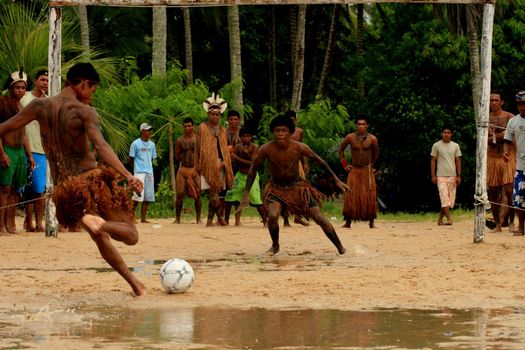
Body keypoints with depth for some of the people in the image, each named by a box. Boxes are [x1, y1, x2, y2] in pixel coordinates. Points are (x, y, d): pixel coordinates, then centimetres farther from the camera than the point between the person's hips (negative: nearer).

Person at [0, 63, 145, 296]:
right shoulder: (84, 112, -9)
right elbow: (101, 147, -24)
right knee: (130, 235, -6)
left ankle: (133, 281, 24)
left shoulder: (41, 106, 4)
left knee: (101, 238, 25)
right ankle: (97, 221, -36)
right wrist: (128, 176, -32)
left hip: (63, 188, 6)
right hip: (91, 179, -6)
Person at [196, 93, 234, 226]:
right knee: (214, 193, -14)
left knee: (214, 195, 4)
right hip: (207, 164, -5)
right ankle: (220, 217, -8)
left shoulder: (222, 130, 17)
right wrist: (198, 165, -5)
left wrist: (224, 162, 3)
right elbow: (198, 148, 1)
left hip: (220, 165, 5)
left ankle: (210, 220, 8)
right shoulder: (202, 128, 4)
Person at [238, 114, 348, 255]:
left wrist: (337, 180, -2)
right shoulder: (266, 149, -21)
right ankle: (275, 246, 2)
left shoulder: (299, 148, -19)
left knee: (319, 217, -5)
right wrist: (246, 193, -9)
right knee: (272, 215, -26)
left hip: (297, 187, 1)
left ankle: (340, 247, 8)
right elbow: (253, 169, -6)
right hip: (276, 188, -1)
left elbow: (319, 161, -4)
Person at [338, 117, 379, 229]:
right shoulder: (350, 137, -4)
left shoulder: (372, 139, -5)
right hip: (354, 170, 0)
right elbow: (341, 149, 12)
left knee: (369, 196, -5)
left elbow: (375, 153, 13)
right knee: (350, 195, -7)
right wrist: (344, 164, 7)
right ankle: (348, 222, -4)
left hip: (367, 171, 0)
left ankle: (371, 222, -1)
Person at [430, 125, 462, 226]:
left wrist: (459, 176, 4)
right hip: (441, 176, -3)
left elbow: (458, 161, 11)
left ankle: (440, 219, 13)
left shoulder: (455, 146, 9)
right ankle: (449, 219, -19)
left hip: (452, 176, 3)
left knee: (450, 200, 2)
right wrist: (433, 175, -3)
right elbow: (433, 161, 4)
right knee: (444, 199, -14)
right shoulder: (436, 146, 2)